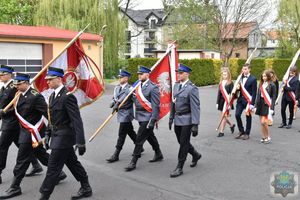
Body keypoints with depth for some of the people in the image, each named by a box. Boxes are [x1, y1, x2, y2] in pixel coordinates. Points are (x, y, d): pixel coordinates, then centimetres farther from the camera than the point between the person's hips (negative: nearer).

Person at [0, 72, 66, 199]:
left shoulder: (35, 96, -21)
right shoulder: (21, 95, 6)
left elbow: (47, 112, -21)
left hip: (32, 133, -9)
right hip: (26, 131, 9)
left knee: (22, 160, 0)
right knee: (42, 155, 19)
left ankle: (15, 188, 13)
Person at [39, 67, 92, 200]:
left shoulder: (67, 96, -19)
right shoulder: (53, 96, 10)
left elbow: (77, 120, -22)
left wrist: (80, 142, -24)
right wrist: (48, 135, 15)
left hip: (64, 138, -9)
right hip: (57, 137, 9)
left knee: (53, 168, -2)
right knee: (73, 163, 18)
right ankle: (86, 189, 31)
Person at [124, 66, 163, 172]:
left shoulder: (153, 87, -15)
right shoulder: (139, 86, 9)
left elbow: (155, 105, -17)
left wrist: (153, 120, -19)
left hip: (147, 117, -8)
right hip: (140, 117, 8)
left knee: (139, 139, -5)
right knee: (150, 136, 21)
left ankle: (133, 162, 4)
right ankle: (158, 154, 39)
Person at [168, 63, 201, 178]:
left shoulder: (192, 88, -15)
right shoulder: (176, 85, 8)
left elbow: (195, 108, -17)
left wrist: (195, 125, -19)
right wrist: (171, 117, 14)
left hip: (186, 120, -7)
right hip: (177, 119, 7)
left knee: (184, 144, 1)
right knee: (181, 142, 16)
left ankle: (179, 168, 12)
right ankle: (196, 155, 41)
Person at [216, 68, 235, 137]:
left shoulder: (230, 83, -6)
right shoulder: (221, 83, 10)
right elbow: (219, 93, 12)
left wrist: (230, 104, -15)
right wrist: (217, 103, 9)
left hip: (227, 101, -6)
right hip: (221, 101, 6)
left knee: (224, 116, -6)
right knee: (223, 116, 13)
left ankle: (221, 131, 0)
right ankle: (231, 125, 38)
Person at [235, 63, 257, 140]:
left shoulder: (253, 79, -8)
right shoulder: (241, 77, 9)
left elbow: (254, 92, -10)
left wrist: (252, 103, -15)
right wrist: (237, 88, -6)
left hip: (248, 100, -5)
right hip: (240, 99, 5)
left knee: (248, 117, 5)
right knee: (237, 115, -2)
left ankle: (247, 134, 17)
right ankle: (241, 131, 16)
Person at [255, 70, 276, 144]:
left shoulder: (272, 85, -6)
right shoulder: (261, 84, 10)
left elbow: (274, 97, -7)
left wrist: (272, 108, -14)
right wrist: (256, 106, 9)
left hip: (267, 105, -6)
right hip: (260, 104, 6)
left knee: (264, 122, -11)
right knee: (261, 122, 8)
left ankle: (268, 137, 6)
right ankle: (263, 137, 17)